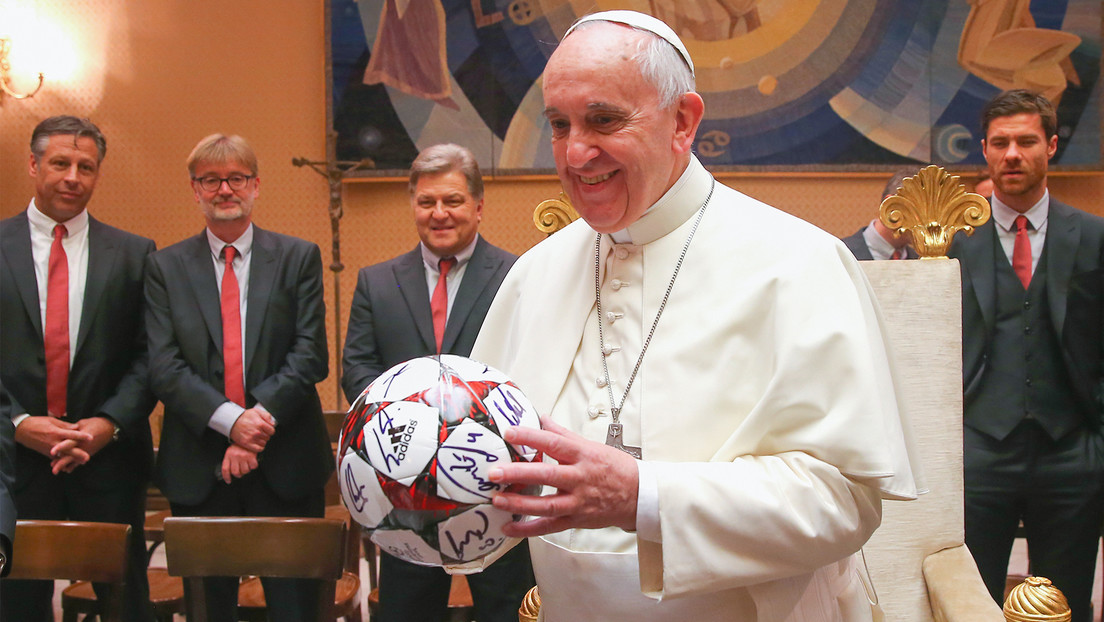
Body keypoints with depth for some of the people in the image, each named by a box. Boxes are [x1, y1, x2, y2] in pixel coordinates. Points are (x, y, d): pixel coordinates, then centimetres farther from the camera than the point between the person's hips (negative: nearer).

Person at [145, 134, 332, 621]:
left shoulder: (299, 258, 4)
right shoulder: (165, 267, 6)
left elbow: (310, 355, -4)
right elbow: (163, 367, -4)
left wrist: (260, 419, -15)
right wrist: (229, 419, -17)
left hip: (286, 467, -1)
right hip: (198, 469, 1)